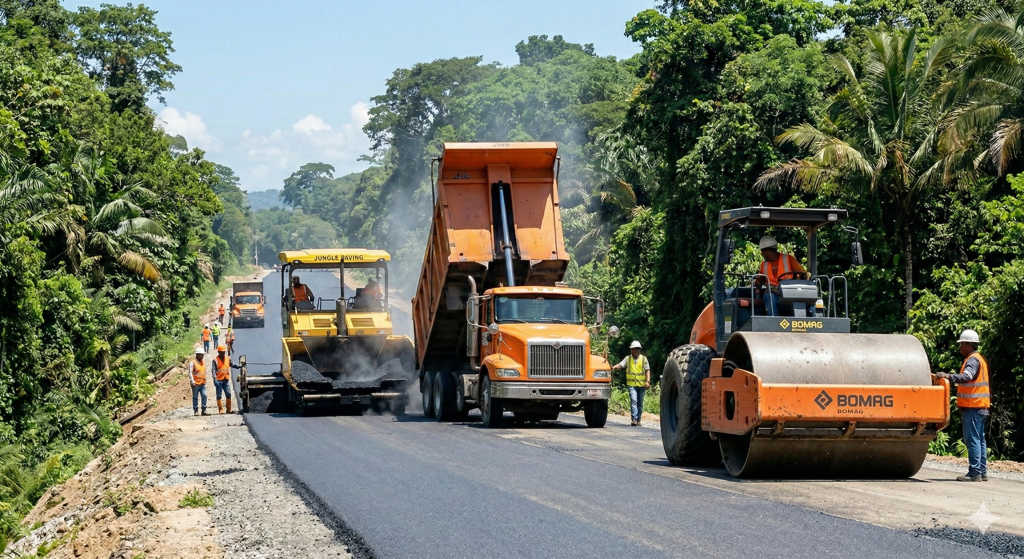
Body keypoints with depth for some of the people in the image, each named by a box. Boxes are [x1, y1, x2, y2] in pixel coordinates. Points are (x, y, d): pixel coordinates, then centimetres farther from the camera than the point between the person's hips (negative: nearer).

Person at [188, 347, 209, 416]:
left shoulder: (203, 363, 16)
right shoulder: (192, 362, -6)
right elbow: (190, 373, -11)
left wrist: (205, 380, 22)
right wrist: (192, 381, -18)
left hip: (203, 383, 6)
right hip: (196, 384, -6)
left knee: (204, 396, -4)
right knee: (195, 397, 2)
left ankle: (204, 410, 0)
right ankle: (196, 411, 7)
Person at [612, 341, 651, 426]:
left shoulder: (644, 359, 8)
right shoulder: (628, 358, 8)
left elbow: (647, 370, 4)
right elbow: (620, 365, -4)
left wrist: (648, 381, -7)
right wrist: (614, 367, -24)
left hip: (641, 384, 1)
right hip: (631, 384, -1)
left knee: (640, 403, 7)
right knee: (633, 401, -15)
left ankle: (638, 420, 16)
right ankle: (634, 419, -21)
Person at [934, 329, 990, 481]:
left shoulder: (973, 360, -14)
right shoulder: (979, 359, 19)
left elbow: (966, 376, -32)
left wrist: (949, 376, -43)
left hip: (972, 407, -10)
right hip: (981, 406, 10)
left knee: (972, 439, -10)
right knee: (979, 439, 12)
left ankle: (974, 473, -11)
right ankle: (982, 472, 15)